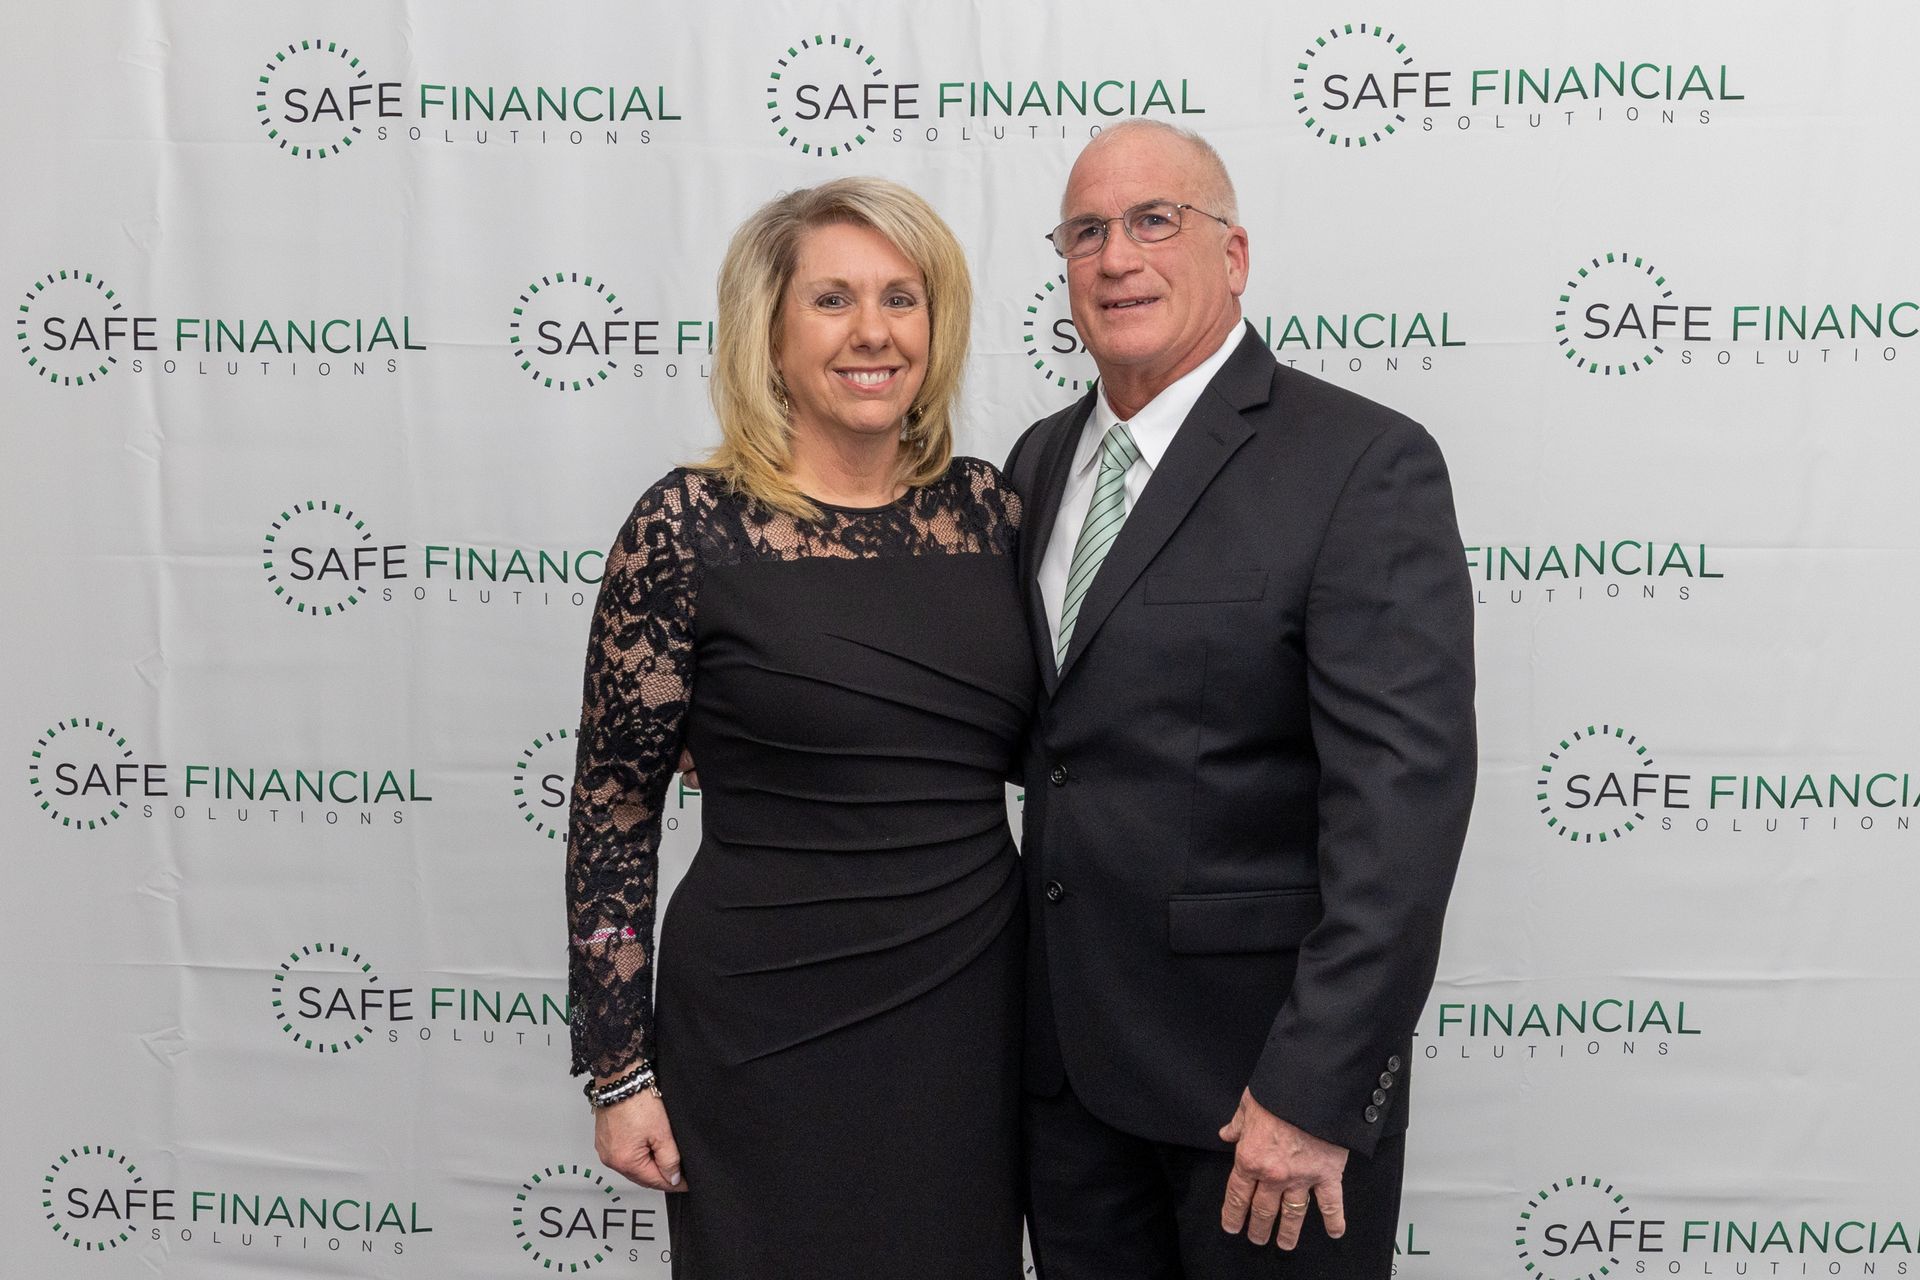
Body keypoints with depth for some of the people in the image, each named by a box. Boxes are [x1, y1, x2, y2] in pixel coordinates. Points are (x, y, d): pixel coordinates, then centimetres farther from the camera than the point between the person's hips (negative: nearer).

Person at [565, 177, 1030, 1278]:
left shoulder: (988, 508, 2)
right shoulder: (689, 528, -10)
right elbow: (613, 808, -6)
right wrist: (618, 1071, -6)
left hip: (972, 1014, 4)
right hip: (771, 1033, -4)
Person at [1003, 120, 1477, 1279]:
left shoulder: (1363, 466, -13)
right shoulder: (1043, 460, 9)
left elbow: (1403, 795, -19)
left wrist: (1317, 1089, -22)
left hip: (1262, 1059, -6)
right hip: (1069, 1053, 6)